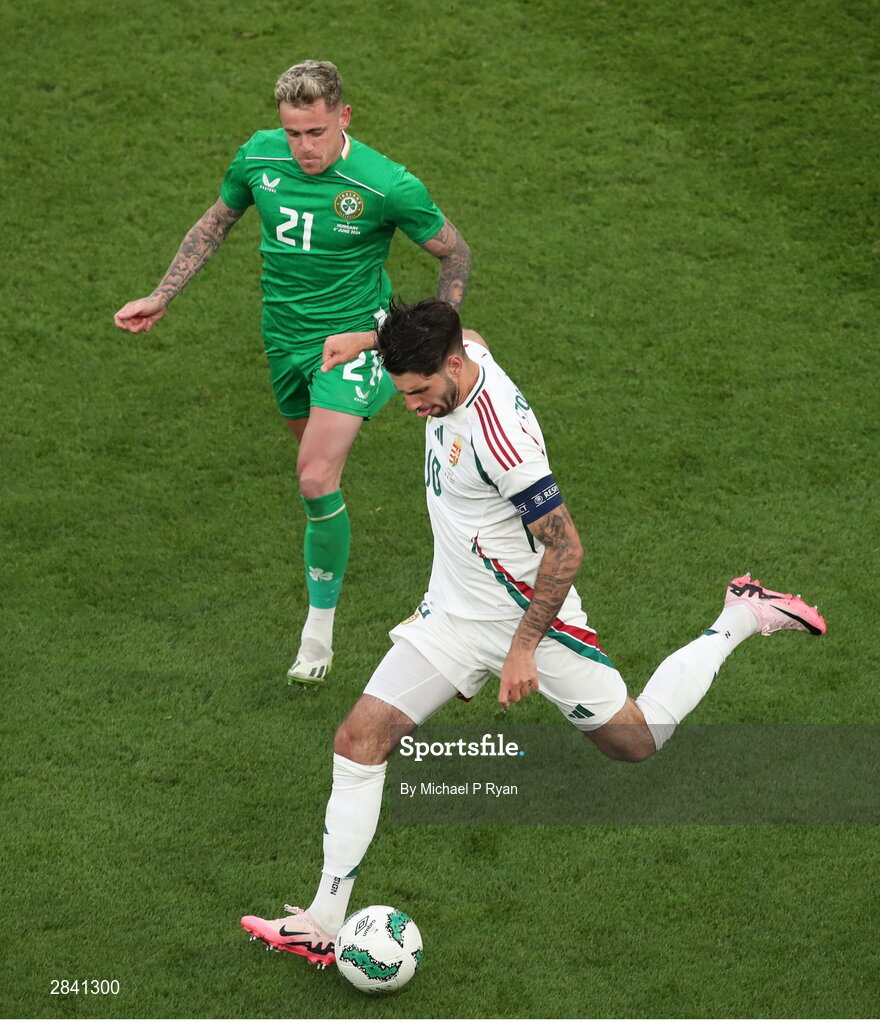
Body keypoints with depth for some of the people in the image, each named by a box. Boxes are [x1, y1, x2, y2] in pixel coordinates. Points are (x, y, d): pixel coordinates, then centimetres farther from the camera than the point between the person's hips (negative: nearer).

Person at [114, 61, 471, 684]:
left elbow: (455, 252, -5)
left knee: (317, 477, -17)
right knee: (316, 469, 17)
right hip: (285, 336, 5)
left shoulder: (388, 186, -21)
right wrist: (160, 299, 9)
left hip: (354, 336, -5)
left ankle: (320, 624, -5)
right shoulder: (259, 157, -7)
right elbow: (215, 223, 12)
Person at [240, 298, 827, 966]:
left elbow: (565, 549, -27)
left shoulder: (500, 435, -32)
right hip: (453, 614, 8)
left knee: (637, 741, 10)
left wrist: (524, 648, -24)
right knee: (359, 742, -5)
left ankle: (743, 616, 28)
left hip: (528, 612, -8)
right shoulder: (466, 355, -7)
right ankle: (324, 924, 0)